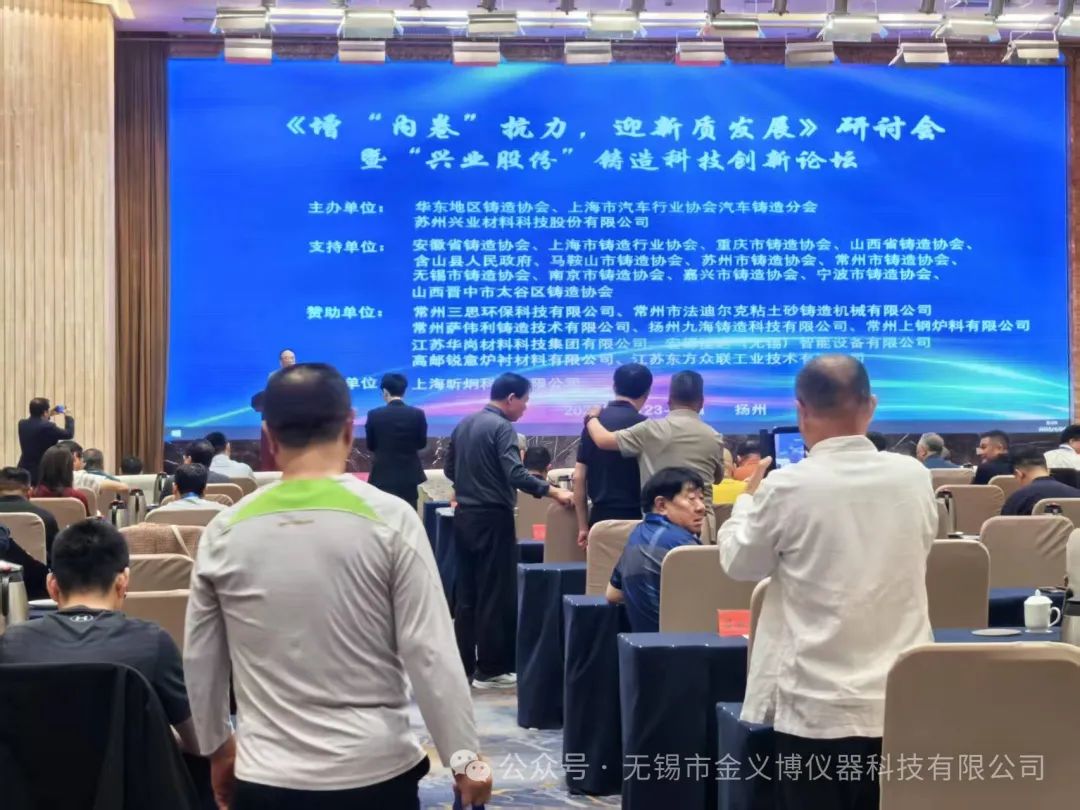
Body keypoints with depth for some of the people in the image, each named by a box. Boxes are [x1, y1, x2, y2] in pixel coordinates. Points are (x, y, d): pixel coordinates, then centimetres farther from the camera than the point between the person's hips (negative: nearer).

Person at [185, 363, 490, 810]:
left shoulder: (224, 532, -1)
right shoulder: (390, 519, -9)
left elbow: (199, 663, 7)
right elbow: (430, 655, -10)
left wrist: (217, 748, 21)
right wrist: (464, 758, -1)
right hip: (374, 772, -2)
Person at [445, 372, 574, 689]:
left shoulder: (464, 424, 11)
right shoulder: (502, 427, -15)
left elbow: (450, 469, 19)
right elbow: (516, 474, -26)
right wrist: (554, 492, -29)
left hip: (464, 515, 8)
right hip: (492, 518, -8)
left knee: (466, 592, 12)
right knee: (496, 594, -2)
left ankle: (462, 664, 16)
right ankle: (490, 670, 2)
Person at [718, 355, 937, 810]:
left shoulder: (786, 486, -13)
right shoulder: (915, 477, -1)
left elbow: (740, 564, 3)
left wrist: (749, 498, 20)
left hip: (818, 705, -3)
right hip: (905, 700, 4)